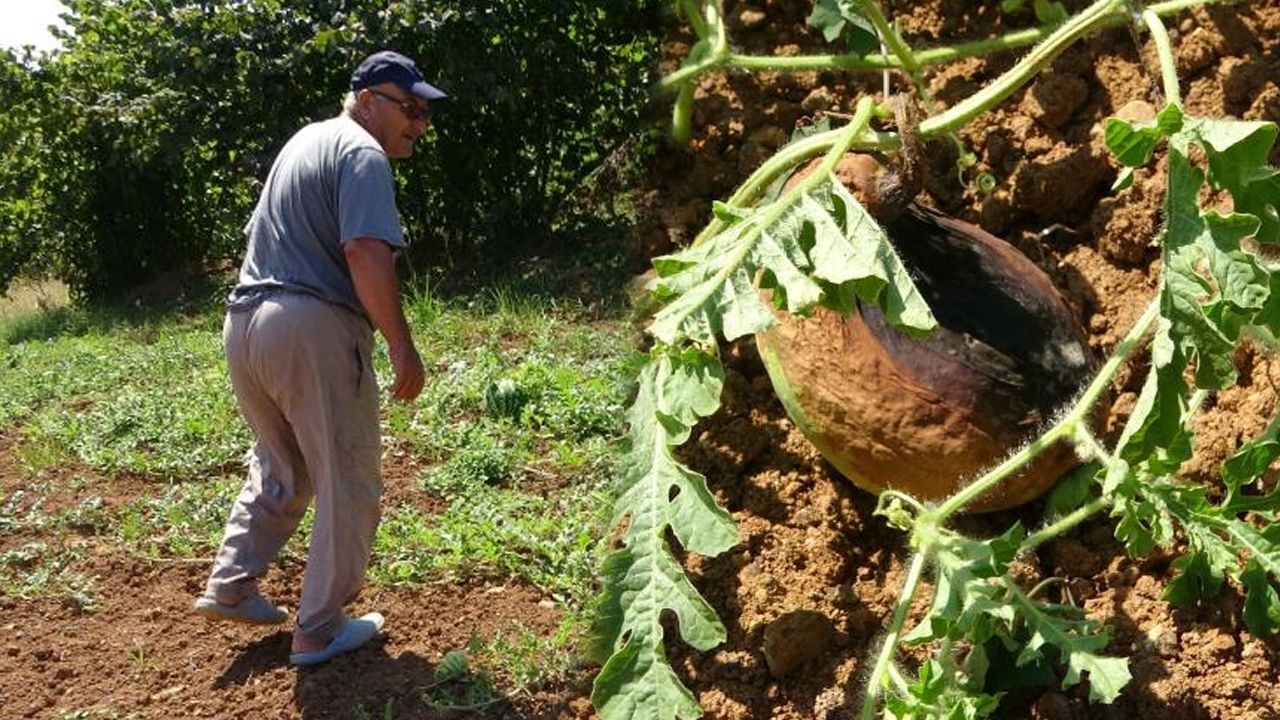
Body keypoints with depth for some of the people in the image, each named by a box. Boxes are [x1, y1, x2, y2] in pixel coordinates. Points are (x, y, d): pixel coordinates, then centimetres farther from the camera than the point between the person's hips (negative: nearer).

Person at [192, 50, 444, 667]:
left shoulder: (304, 140, 21)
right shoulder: (361, 153, -9)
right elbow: (365, 253, -22)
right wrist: (401, 345, -21)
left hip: (242, 322, 9)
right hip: (311, 329, -9)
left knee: (280, 470, 25)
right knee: (347, 484, 3)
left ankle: (229, 587, 24)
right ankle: (319, 631, 10)